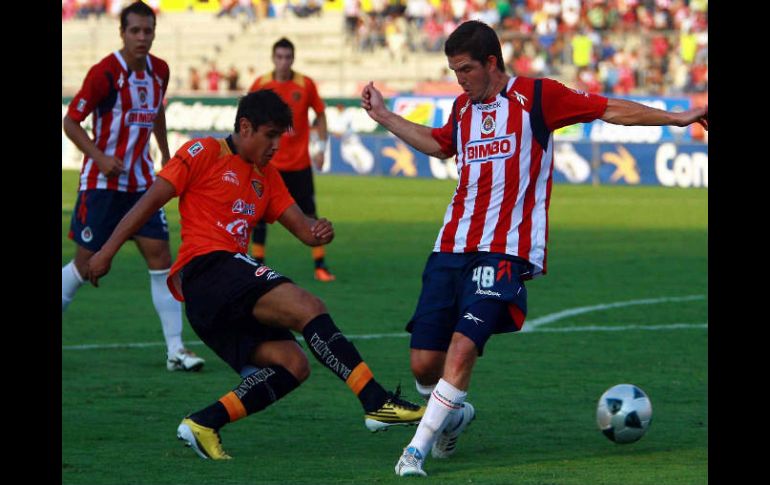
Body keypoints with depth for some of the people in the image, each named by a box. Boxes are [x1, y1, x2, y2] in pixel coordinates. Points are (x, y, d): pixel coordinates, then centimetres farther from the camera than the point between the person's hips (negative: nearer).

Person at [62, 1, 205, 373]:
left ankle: (175, 350, -5)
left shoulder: (159, 70, 4)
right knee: (87, 262, -2)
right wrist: (100, 157, -23)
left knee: (161, 257, -4)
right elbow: (70, 122, -11)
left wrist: (166, 156, 24)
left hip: (141, 181, 5)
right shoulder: (105, 73, -14)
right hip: (102, 184, -5)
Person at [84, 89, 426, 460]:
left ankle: (204, 425, -9)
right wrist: (108, 251, -5)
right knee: (308, 307, -23)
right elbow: (152, 200, 0)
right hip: (207, 267, -9)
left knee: (293, 365, -6)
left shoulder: (266, 176, 26)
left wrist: (318, 231, -6)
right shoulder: (204, 153, 4)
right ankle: (377, 402, -31)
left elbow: (302, 229, 18)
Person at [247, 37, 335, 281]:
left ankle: (320, 265, 5)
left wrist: (321, 148, 1)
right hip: (268, 163, 0)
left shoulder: (306, 84, -3)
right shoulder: (260, 85, -2)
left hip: (299, 162, 0)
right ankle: (257, 264, 11)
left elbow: (320, 114, 7)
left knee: (309, 213, 0)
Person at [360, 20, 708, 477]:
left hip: (504, 251, -6)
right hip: (452, 247, 6)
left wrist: (677, 118, -3)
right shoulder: (463, 108, 16)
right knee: (424, 362, -1)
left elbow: (610, 110, 2)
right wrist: (383, 116, 39)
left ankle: (417, 451, -15)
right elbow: (438, 145, 38)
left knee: (462, 348, -22)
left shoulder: (536, 96, -1)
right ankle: (454, 415, 31)